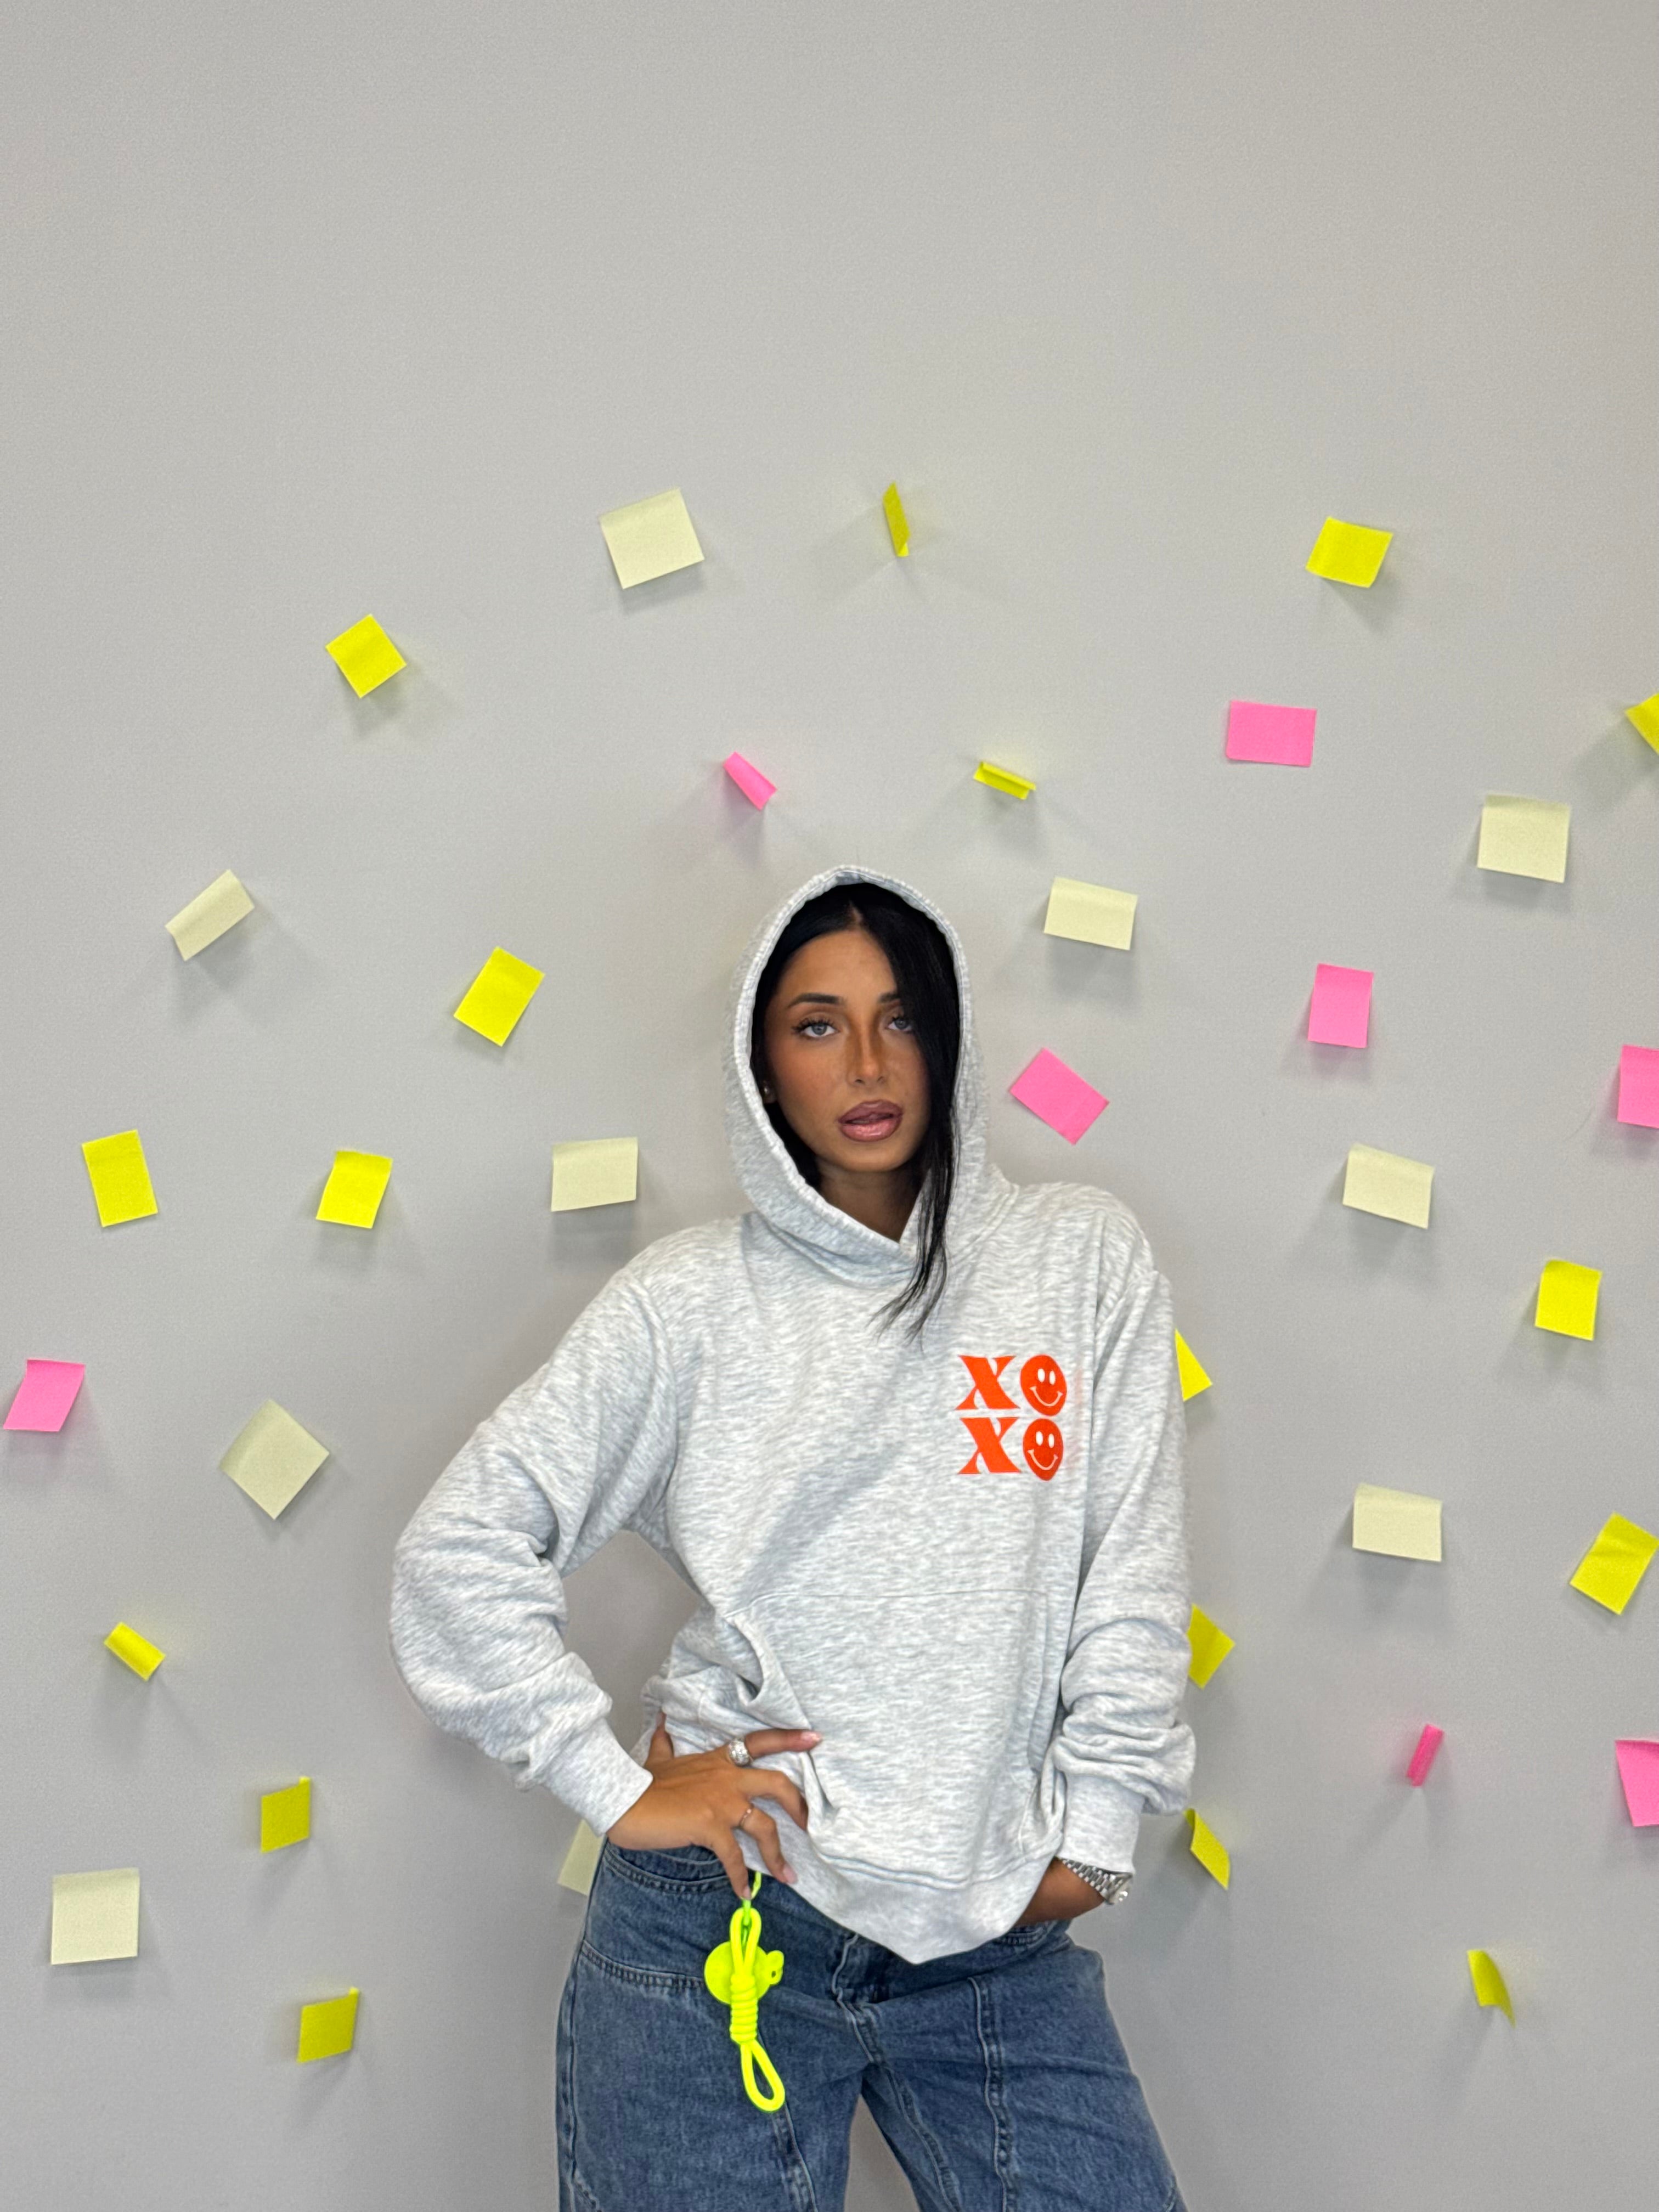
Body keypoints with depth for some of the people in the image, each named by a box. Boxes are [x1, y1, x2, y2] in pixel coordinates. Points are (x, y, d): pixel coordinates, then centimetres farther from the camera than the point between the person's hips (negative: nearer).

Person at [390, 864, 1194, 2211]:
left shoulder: (1083, 1256, 4)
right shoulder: (695, 1297, 0)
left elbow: (1135, 1581, 4)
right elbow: (459, 1552, -2)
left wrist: (1092, 1834, 0)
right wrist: (619, 1790, -6)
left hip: (1001, 1944, 2)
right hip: (721, 1916, -1)